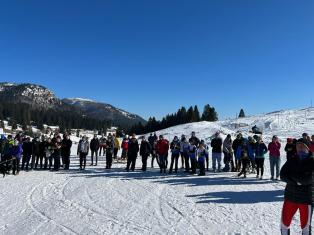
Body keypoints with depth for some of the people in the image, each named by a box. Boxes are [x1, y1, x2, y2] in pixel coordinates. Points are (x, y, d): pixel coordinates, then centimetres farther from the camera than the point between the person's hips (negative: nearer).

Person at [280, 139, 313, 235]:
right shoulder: (292, 161, 4)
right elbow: (283, 175, -6)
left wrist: (292, 175, -11)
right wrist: (297, 181, -20)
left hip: (306, 198, -3)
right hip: (290, 196, 3)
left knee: (306, 225, 12)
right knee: (285, 222, 11)